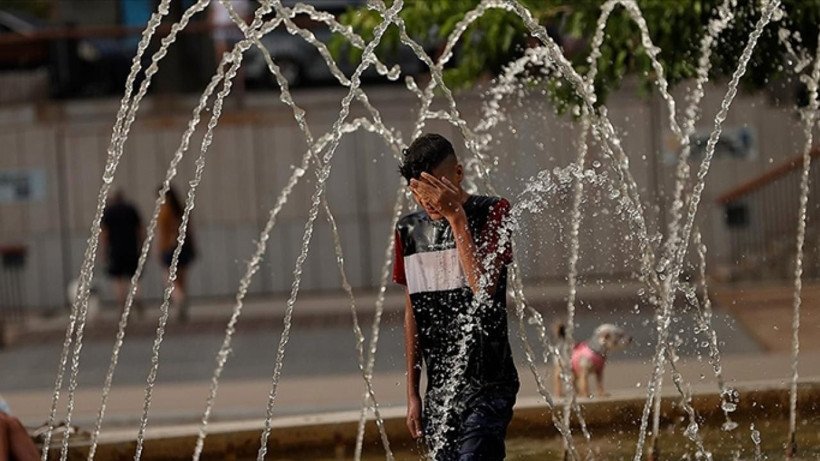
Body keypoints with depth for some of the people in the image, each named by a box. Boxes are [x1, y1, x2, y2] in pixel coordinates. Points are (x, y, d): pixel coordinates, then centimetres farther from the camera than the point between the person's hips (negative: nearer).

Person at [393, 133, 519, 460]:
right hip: (439, 390, 6)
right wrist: (412, 394, 14)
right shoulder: (409, 230, 10)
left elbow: (484, 288, -18)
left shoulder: (491, 213, -4)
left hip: (487, 386, -5)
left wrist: (455, 215, -20)